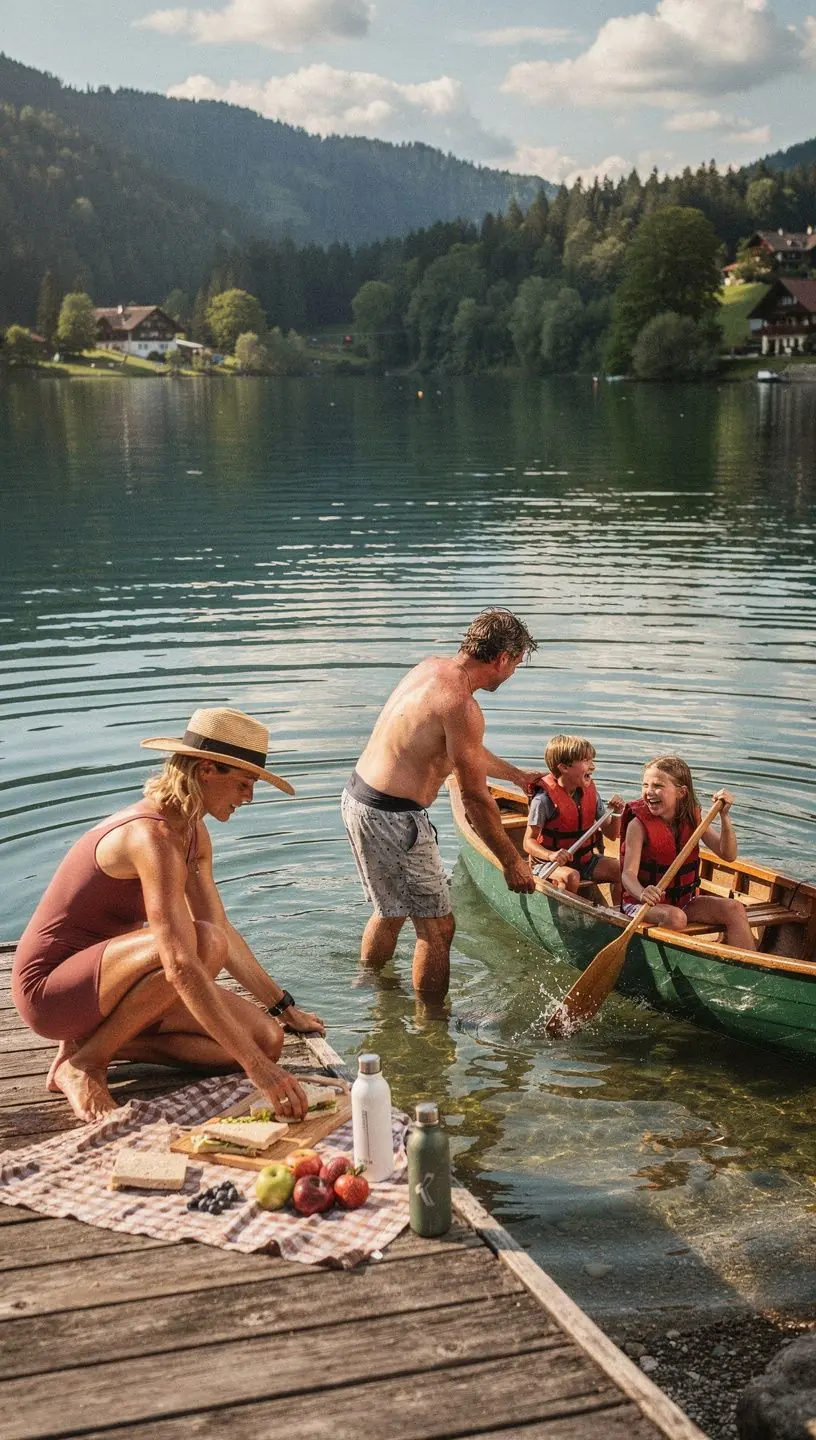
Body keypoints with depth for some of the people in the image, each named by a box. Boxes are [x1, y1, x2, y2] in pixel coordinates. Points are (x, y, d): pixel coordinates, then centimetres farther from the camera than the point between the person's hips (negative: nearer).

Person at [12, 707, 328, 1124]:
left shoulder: (194, 832, 4)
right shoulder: (154, 837, -28)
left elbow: (224, 929, 13)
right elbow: (182, 966, -36)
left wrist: (284, 1007, 13)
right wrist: (259, 1070, -39)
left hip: (102, 977, 9)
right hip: (50, 988, -9)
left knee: (267, 1038, -6)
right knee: (201, 942, -35)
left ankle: (108, 1041, 4)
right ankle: (81, 1060, -16)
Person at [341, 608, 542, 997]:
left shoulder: (432, 667, 8)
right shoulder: (462, 706, -21)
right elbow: (475, 797, -16)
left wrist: (517, 774, 38)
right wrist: (512, 861, -6)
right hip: (391, 818, -10)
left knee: (391, 910, 27)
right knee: (436, 928, 2)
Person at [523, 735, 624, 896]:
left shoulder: (590, 792, 2)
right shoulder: (544, 799, -18)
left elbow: (611, 835, 9)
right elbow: (529, 842, -18)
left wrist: (617, 813, -11)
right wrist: (551, 855, -37)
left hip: (584, 860, 6)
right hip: (549, 865, -6)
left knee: (620, 869, -10)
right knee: (571, 877, -34)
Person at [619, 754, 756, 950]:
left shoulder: (692, 818, 0)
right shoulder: (639, 824, -14)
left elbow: (728, 855, -5)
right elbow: (629, 873, -24)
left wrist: (724, 817, -20)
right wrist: (642, 894, -47)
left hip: (684, 901, 5)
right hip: (641, 904, -5)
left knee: (735, 910, -12)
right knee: (675, 917, -36)